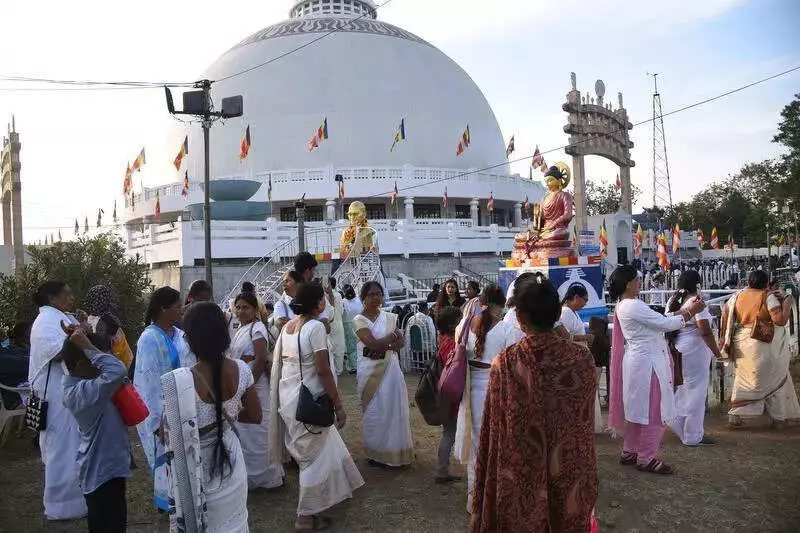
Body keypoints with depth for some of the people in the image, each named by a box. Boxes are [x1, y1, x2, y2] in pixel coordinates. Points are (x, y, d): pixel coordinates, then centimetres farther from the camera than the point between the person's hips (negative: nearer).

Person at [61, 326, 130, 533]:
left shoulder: (78, 386, 2)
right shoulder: (84, 392, -29)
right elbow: (118, 370, -44)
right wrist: (87, 346, -33)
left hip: (100, 468, 10)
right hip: (104, 470, -10)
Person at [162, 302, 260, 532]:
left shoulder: (177, 382, -26)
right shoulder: (241, 370, -13)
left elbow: (168, 437, -14)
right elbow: (255, 416, 1)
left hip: (197, 475, -3)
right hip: (231, 464, 4)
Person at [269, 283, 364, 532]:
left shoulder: (287, 327, 8)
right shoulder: (315, 327, -16)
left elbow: (278, 362, 13)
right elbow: (323, 371, -19)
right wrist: (339, 405, -13)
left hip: (288, 397, 8)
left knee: (313, 453, 23)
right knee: (315, 458, 6)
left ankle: (311, 507, 38)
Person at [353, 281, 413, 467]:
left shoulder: (390, 317, 7)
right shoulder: (359, 320, -5)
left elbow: (400, 343, 1)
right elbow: (373, 343, -17)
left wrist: (382, 346, -15)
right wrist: (392, 336, -5)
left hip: (390, 368, 3)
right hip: (371, 370, -3)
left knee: (394, 408, 5)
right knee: (374, 411, 4)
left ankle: (394, 450, 18)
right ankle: (376, 453, 16)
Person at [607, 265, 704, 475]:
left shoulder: (624, 306, 12)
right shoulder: (633, 306, -21)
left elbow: (659, 322, 13)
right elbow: (666, 324, -19)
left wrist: (686, 309, 9)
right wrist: (690, 312, -5)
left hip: (640, 361, 11)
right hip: (647, 363, -11)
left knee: (640, 410, 19)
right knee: (654, 412, -1)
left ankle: (629, 452, 28)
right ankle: (646, 458, 9)